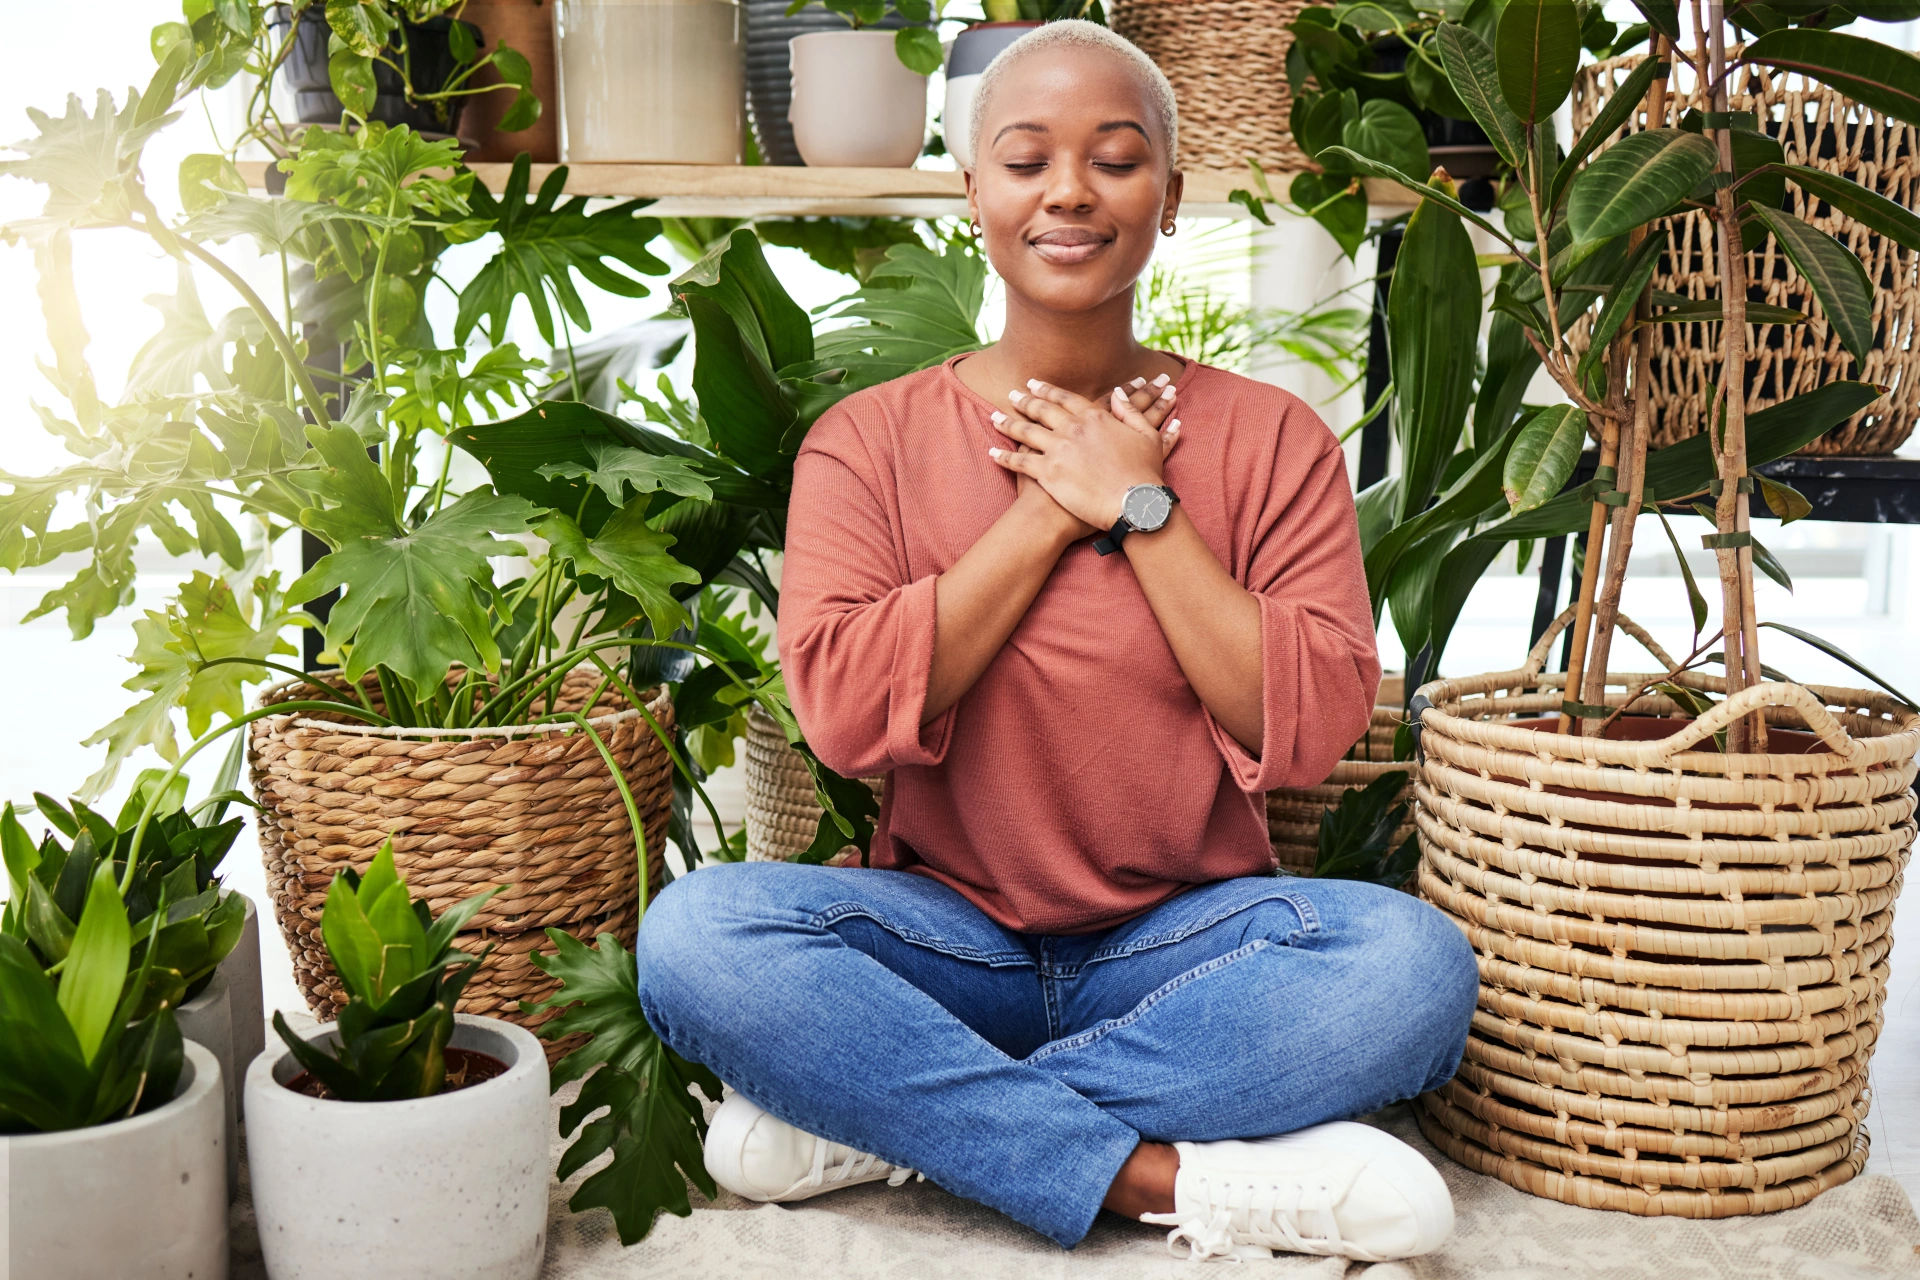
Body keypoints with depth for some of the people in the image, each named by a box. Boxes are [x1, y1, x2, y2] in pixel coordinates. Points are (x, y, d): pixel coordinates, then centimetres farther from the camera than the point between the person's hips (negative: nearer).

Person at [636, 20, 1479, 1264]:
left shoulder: (1270, 439, 4)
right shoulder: (870, 439, 4)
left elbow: (1312, 727, -7)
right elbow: (847, 709, -11)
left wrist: (1139, 506, -10)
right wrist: (1050, 513, -11)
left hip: (1187, 944, 1)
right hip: (947, 937, 0)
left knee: (1416, 961, -30)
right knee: (697, 930, -28)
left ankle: (879, 1118, -23)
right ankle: (1176, 1179, -26)